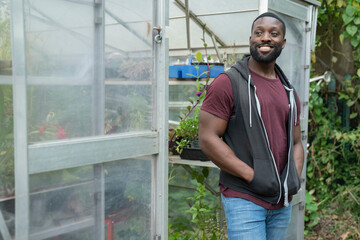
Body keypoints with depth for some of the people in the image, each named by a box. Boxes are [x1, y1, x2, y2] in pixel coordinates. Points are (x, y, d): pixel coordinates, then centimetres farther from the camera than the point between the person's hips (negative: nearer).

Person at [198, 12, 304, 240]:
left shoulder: (289, 92, 12)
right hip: (244, 199, -6)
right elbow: (208, 139, -13)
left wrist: (295, 177, -1)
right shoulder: (228, 82, -8)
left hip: (282, 202, 6)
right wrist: (253, 176, -17)